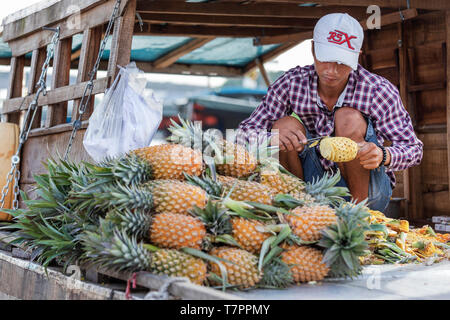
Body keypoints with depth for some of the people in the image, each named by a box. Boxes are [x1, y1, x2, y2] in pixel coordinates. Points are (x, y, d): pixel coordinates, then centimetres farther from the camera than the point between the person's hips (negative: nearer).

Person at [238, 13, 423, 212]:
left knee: (349, 119, -25)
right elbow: (246, 132, -10)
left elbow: (413, 148, -11)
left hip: (367, 193, -2)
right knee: (285, 125, -21)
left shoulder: (378, 90, -16)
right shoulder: (292, 83, -11)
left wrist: (382, 156, -36)